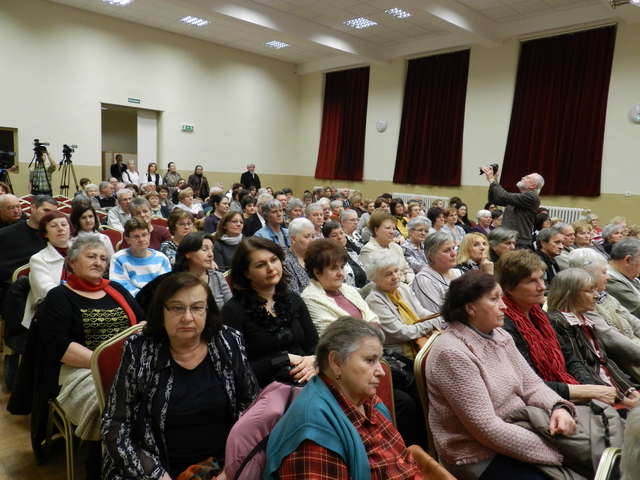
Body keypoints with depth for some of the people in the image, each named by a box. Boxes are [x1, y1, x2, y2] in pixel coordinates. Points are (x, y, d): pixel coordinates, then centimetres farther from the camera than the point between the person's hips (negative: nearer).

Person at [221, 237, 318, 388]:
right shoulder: (233, 310, -4)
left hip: (308, 382, 6)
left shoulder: (294, 300, 14)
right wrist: (284, 359, -10)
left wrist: (312, 360, -9)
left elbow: (314, 344, 14)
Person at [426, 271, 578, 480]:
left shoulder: (500, 336, 2)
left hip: (518, 431, 8)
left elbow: (531, 384, 6)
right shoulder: (452, 353, -24)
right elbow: (487, 428, -24)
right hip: (480, 458, -8)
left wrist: (558, 407, -16)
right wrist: (558, 452, -20)